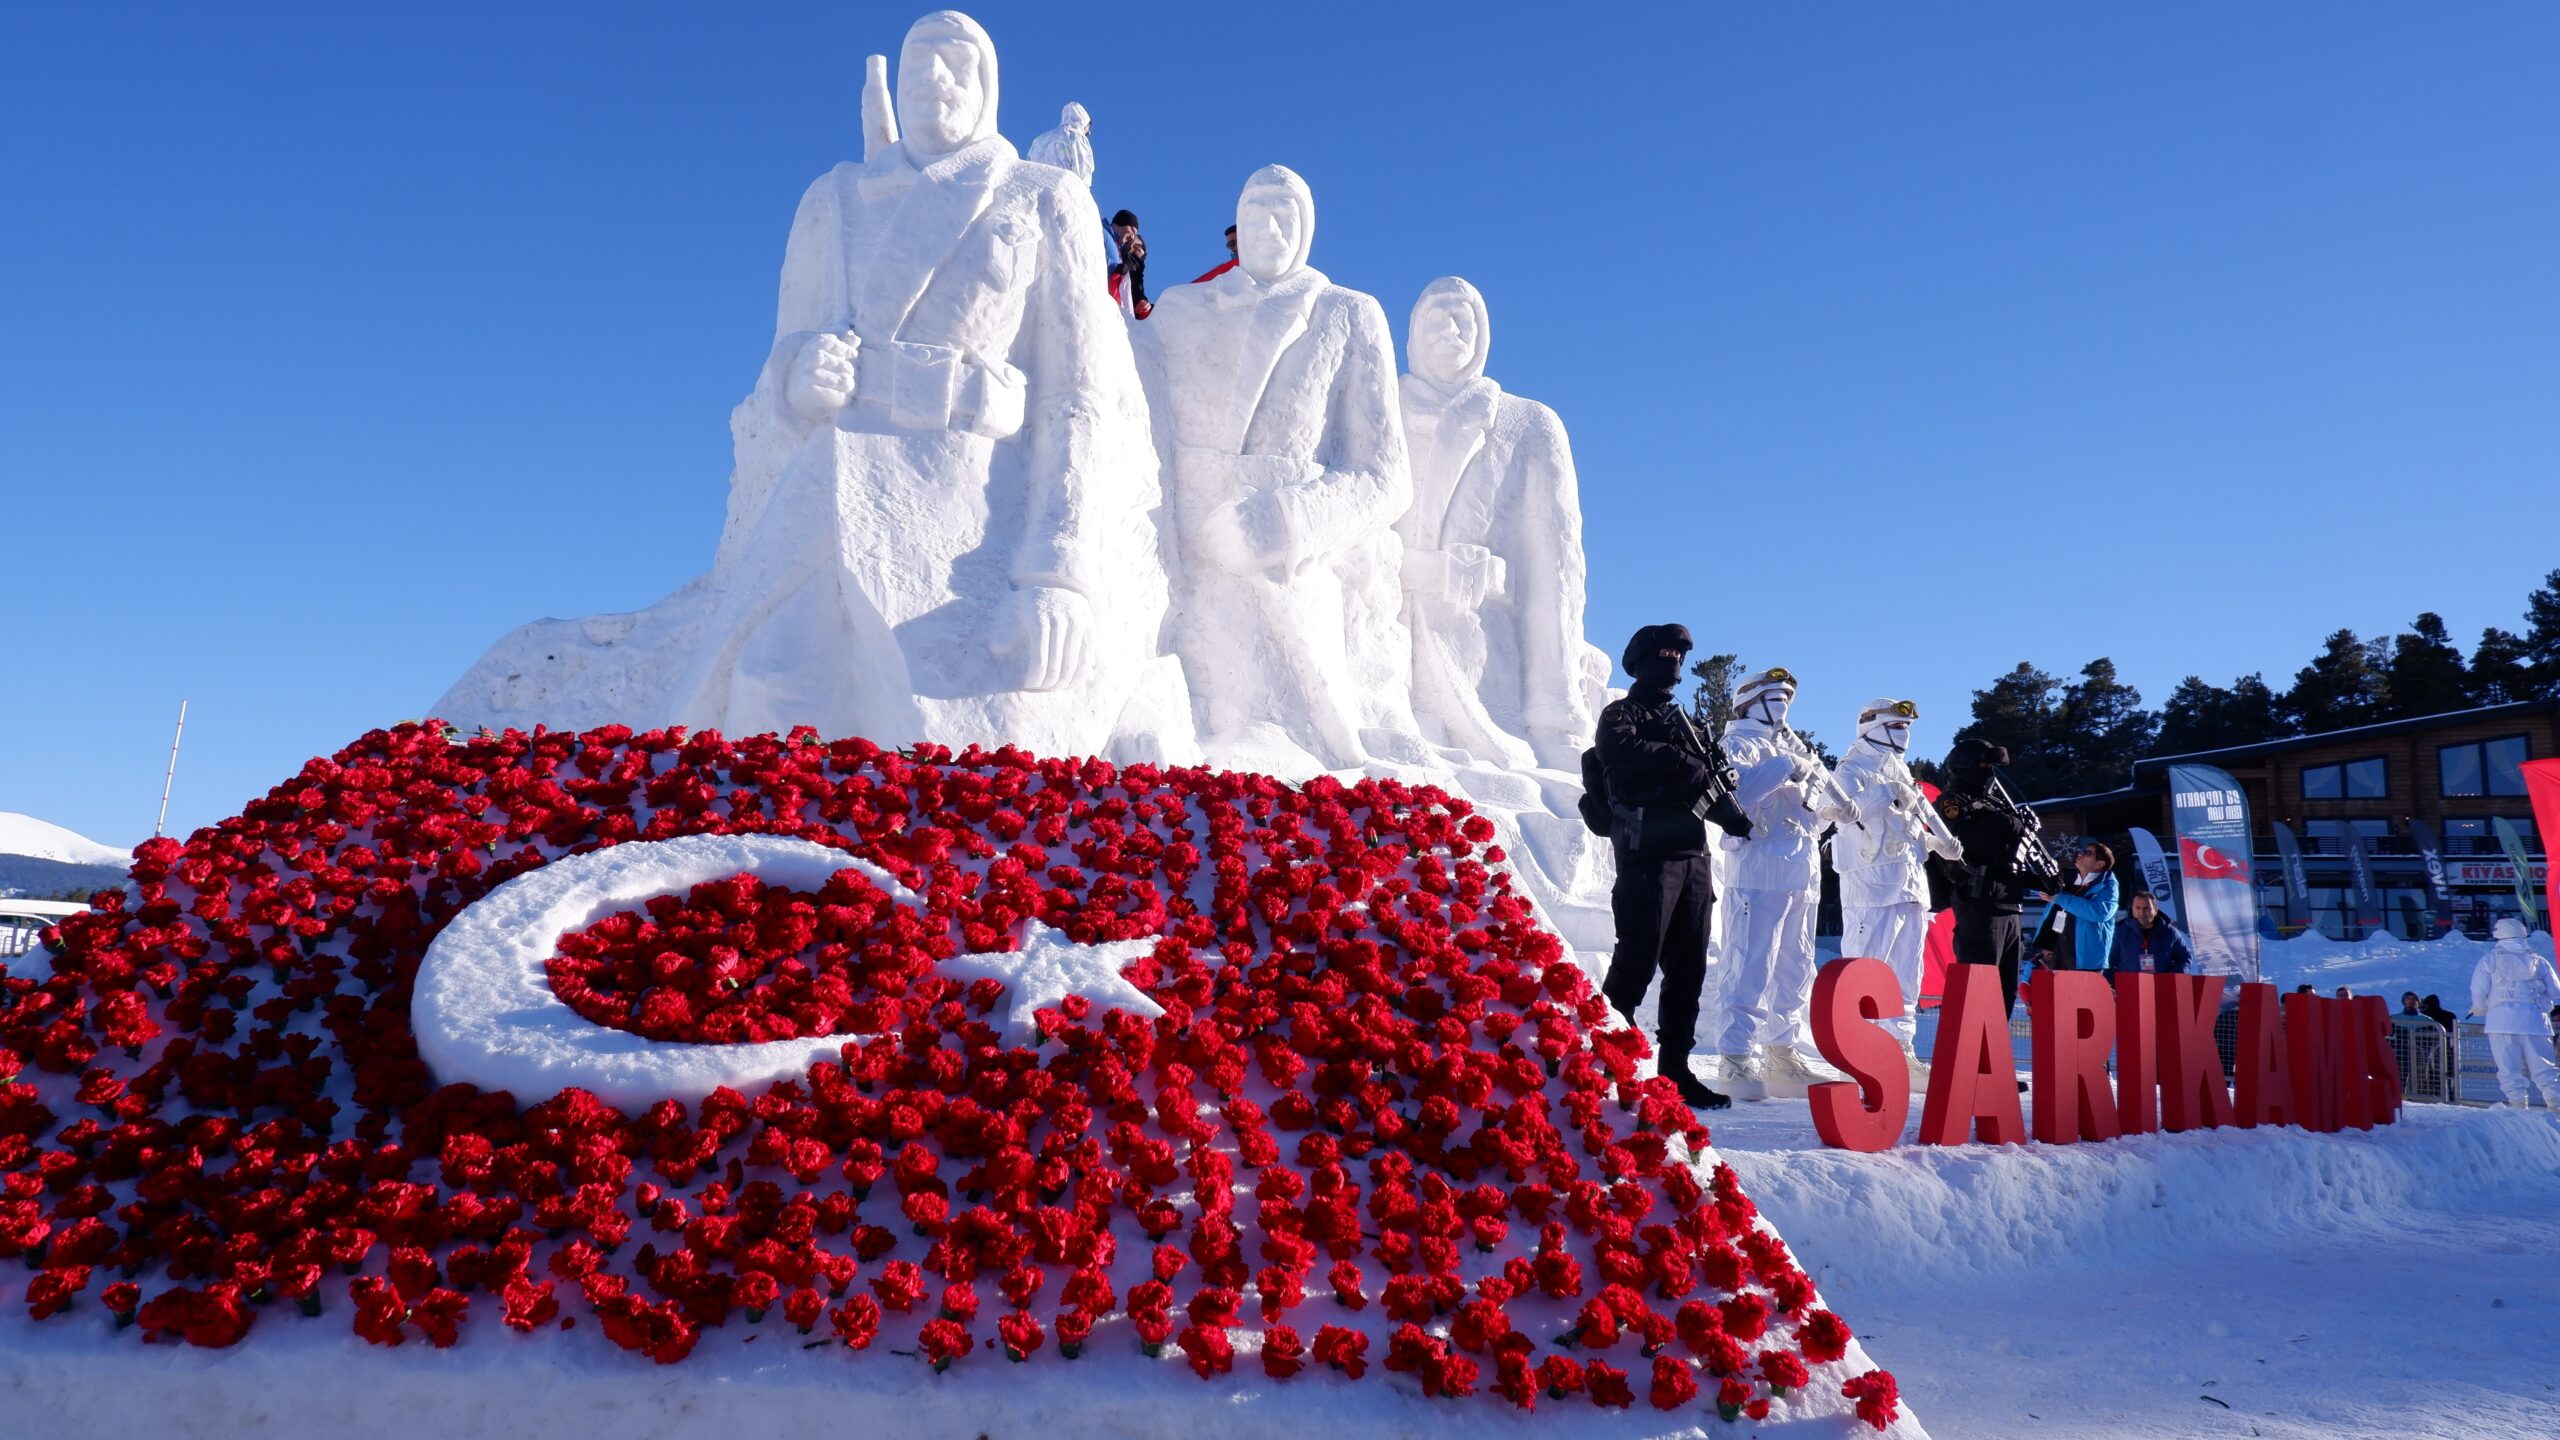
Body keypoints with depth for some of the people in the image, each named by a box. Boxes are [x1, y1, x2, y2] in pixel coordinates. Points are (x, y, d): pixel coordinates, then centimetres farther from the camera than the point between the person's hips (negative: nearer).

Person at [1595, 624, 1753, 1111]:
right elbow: (1619, 750, -19)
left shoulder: (1682, 721, 26)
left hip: (1693, 856, 7)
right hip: (1648, 854, -7)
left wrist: (1729, 813, 3)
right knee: (1636, 962, -12)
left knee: (1688, 969, 7)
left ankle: (1675, 1070, 13)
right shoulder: (1621, 714, 4)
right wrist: (1683, 763, -17)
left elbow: (1709, 779, 24)